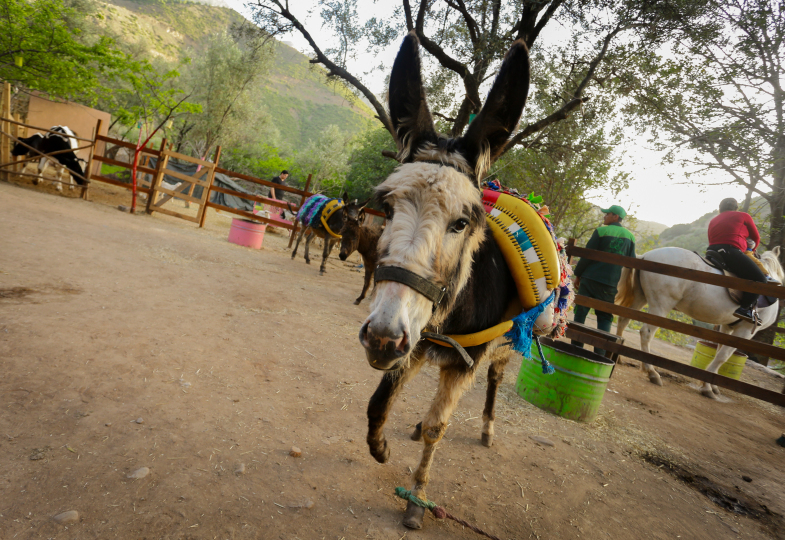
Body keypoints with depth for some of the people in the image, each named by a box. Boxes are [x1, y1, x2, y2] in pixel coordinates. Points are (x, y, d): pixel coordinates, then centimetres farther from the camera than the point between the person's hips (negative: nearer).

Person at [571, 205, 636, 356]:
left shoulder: (601, 231, -4)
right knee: (605, 318, 11)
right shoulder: (630, 237, 8)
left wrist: (577, 275, 2)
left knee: (580, 313, 6)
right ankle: (600, 353, 7)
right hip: (611, 284, 3)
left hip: (590, 279, -3)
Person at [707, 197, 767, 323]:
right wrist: (750, 250, 39)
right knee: (760, 279, -7)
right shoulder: (744, 216, 14)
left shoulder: (713, 221, 27)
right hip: (731, 252, -7)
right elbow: (756, 238, 19)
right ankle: (744, 308, -19)